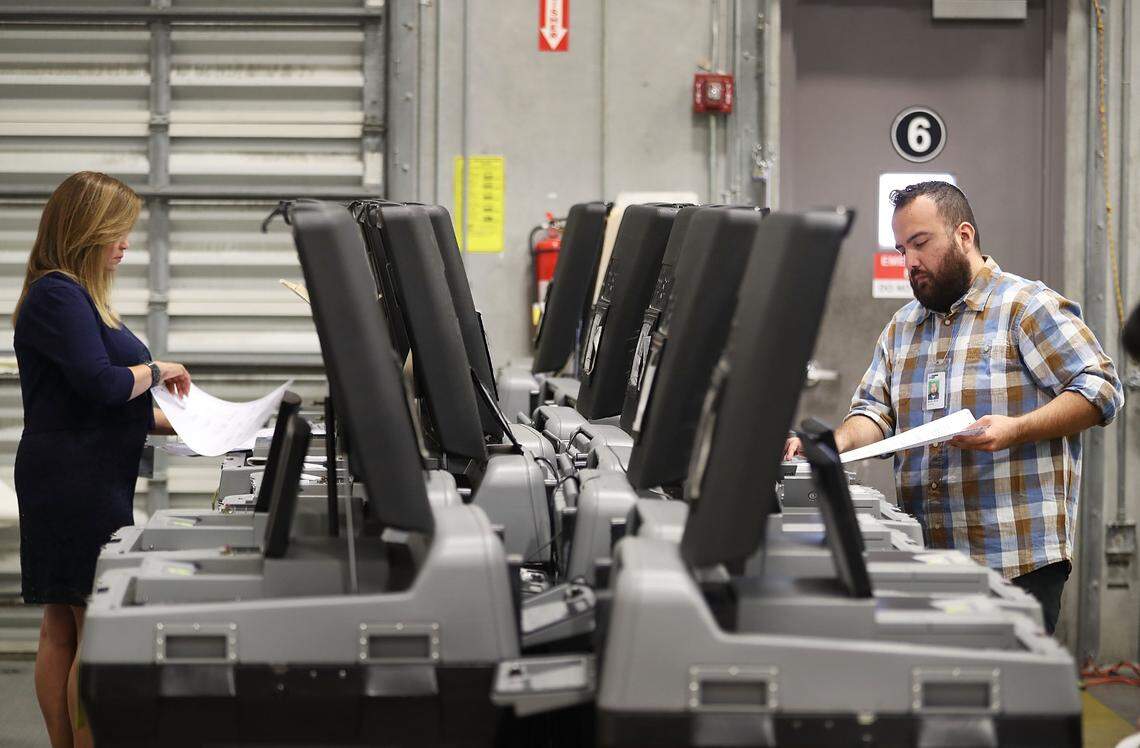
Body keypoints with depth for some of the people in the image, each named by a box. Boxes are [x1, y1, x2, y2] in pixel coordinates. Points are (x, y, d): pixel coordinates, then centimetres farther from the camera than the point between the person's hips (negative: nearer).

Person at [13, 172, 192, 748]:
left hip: (85, 480, 10)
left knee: (63, 628, 11)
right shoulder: (56, 296, -14)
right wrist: (158, 371, -6)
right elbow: (99, 382, -23)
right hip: (77, 483, -10)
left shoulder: (77, 295, 18)